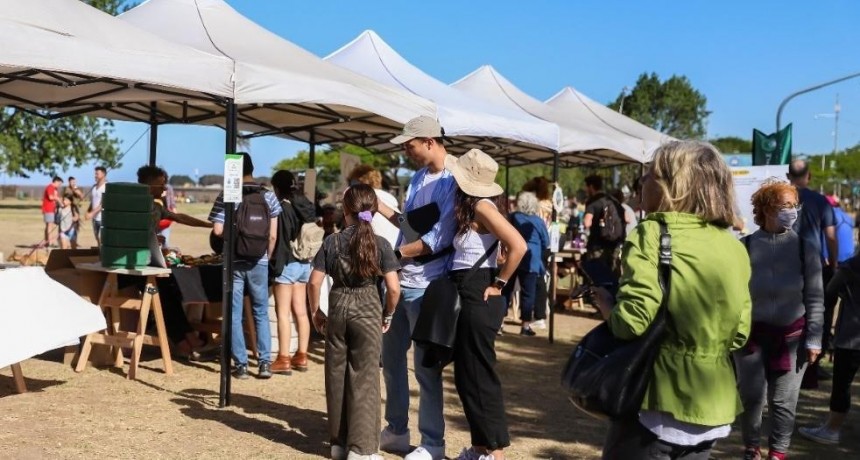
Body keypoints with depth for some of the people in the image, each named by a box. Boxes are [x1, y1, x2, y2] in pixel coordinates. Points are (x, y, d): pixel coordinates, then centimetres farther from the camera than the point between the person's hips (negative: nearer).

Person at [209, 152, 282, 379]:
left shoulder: (226, 196, -6)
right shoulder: (269, 196, 0)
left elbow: (218, 230, -12)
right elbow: (273, 235, -2)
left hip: (234, 262, -2)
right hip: (259, 262, 2)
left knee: (235, 314, 6)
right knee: (261, 312, 12)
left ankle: (241, 365, 7)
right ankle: (264, 362, 7)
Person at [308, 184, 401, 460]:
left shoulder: (332, 241, -1)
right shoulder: (380, 244, -5)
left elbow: (315, 282, -3)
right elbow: (393, 288, -9)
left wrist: (315, 311, 11)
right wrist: (388, 315, 6)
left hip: (338, 308, 2)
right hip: (368, 311, -2)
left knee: (336, 377, 12)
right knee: (364, 379, 3)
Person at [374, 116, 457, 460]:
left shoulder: (452, 182, -14)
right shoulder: (418, 177, 14)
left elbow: (438, 240, -19)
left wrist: (392, 253, -15)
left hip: (425, 286, -9)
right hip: (400, 281, 9)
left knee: (426, 365, 0)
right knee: (391, 356, 17)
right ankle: (396, 430, 32)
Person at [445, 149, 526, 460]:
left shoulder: (482, 207, -15)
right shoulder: (470, 209, 13)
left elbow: (518, 246, -24)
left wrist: (498, 284, -16)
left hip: (478, 298, -10)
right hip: (467, 297, 10)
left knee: (479, 375, -2)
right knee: (466, 375, 15)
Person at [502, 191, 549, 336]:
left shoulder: (513, 217, 2)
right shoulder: (538, 221, -4)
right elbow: (546, 243, 4)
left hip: (512, 258, 3)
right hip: (530, 261, -2)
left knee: (506, 290, 10)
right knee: (528, 293, 2)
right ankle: (525, 326, 3)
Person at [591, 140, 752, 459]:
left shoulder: (652, 233, -14)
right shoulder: (734, 248, 4)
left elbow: (631, 322, -24)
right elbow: (740, 334, 9)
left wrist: (604, 301, -5)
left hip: (659, 400, -6)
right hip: (712, 406, 6)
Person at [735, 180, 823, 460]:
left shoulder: (805, 249, -4)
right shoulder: (744, 247, -7)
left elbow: (815, 298, 0)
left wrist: (813, 340, -3)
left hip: (792, 335, 0)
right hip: (751, 333, 0)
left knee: (784, 401, 6)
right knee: (751, 397, 8)